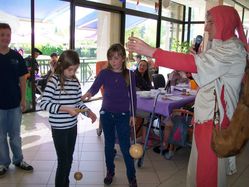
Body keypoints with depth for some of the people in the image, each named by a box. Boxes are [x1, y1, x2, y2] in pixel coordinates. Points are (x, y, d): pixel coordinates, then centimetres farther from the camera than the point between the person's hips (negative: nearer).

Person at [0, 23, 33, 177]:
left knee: (15, 135, 14)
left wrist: (23, 99, -1)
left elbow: (22, 79, 5)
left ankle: (18, 160, 29)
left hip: (15, 103, 2)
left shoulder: (16, 56, 1)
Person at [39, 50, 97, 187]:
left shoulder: (75, 81, 2)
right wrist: (65, 109, -25)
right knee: (63, 161, 3)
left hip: (72, 126, 6)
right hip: (59, 128, -6)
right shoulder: (54, 80, -15)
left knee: (69, 159, 20)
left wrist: (88, 112, -7)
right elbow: (44, 103, -20)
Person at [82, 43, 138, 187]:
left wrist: (133, 115, -1)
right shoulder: (104, 73, -5)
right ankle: (110, 172, 33)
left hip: (123, 115, -1)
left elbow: (133, 96, -1)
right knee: (109, 144, 15)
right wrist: (89, 93, -40)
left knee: (125, 146, 1)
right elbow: (95, 87, -17)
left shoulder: (130, 74, -6)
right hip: (106, 113, 2)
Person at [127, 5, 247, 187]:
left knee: (208, 170, 4)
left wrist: (151, 51, -31)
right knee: (199, 166, 17)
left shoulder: (233, 50, -16)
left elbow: (193, 63, -30)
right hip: (204, 116, 9)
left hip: (215, 119, -9)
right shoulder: (220, 48, 17)